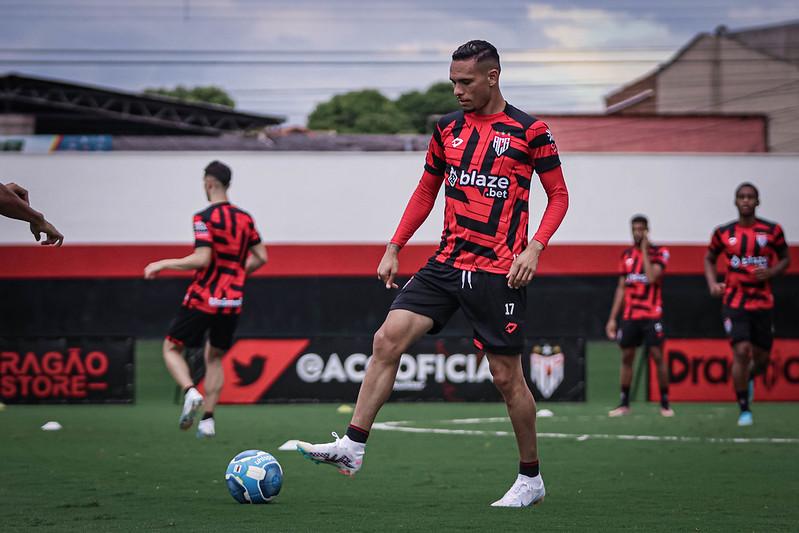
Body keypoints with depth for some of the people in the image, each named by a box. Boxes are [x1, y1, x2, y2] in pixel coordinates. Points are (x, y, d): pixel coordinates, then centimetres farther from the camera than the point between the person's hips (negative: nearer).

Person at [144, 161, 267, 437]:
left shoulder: (204, 218, -12)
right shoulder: (245, 218, 7)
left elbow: (202, 259, -20)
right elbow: (260, 257, 10)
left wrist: (163, 264, -12)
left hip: (203, 298, -5)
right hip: (232, 301, 5)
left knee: (172, 348, 10)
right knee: (214, 358, 19)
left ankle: (190, 392, -17)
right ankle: (208, 420, 10)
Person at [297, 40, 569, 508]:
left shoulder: (529, 131, -5)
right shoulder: (448, 130, 10)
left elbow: (559, 195, -1)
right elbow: (426, 191, 20)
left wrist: (534, 248, -14)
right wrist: (394, 249, 13)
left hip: (499, 271, -5)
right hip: (447, 264, 5)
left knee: (506, 375, -1)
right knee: (388, 339, -10)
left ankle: (531, 478, 15)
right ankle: (353, 446, -7)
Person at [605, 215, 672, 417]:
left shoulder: (659, 252, -2)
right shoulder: (627, 255, 12)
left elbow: (651, 277, -18)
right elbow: (621, 288, 15)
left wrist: (645, 250, -12)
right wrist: (612, 318, 11)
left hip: (651, 315, -4)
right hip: (630, 315, 4)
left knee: (657, 356, -6)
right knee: (626, 357, 4)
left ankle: (665, 403, 1)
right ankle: (624, 404, 11)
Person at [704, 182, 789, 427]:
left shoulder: (772, 231, -1)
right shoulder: (723, 233, 1)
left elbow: (785, 259, 9)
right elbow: (709, 259, 16)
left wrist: (770, 272, -12)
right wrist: (712, 283, -1)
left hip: (762, 303, 1)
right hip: (734, 303, -1)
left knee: (762, 358, 8)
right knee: (741, 351, -16)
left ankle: (748, 378, 46)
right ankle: (744, 410, -5)